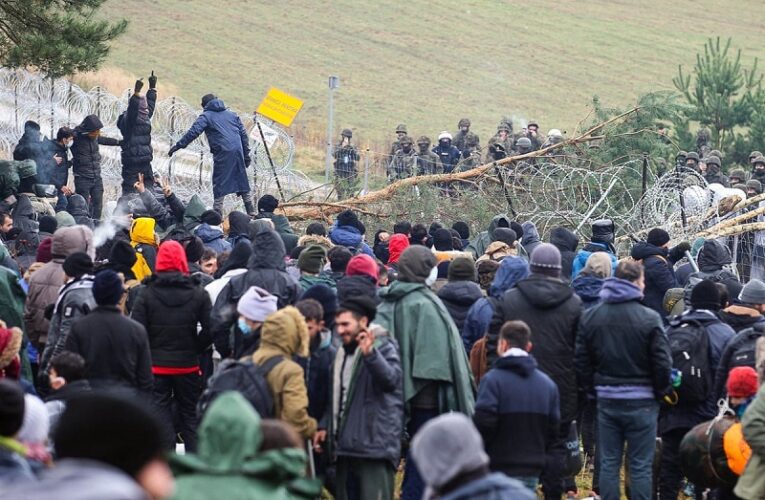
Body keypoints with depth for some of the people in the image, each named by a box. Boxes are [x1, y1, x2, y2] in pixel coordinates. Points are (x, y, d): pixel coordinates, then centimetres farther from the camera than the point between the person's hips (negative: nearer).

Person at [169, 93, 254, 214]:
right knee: (242, 181, 14)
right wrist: (246, 154, 20)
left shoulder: (206, 116, 5)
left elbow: (194, 132, -8)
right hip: (238, 150, 5)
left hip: (222, 154, -5)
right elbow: (243, 134, 18)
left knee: (219, 183, -2)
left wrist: (178, 145, -7)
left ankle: (217, 214, -8)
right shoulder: (232, 114, 21)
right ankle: (251, 212, 15)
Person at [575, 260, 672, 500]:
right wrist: (661, 391, 5)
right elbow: (662, 362, -11)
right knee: (640, 466, 2)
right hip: (641, 402, -4)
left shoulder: (590, 317, 2)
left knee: (609, 463, 10)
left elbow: (581, 361, 6)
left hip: (607, 399, 4)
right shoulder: (649, 318, -12)